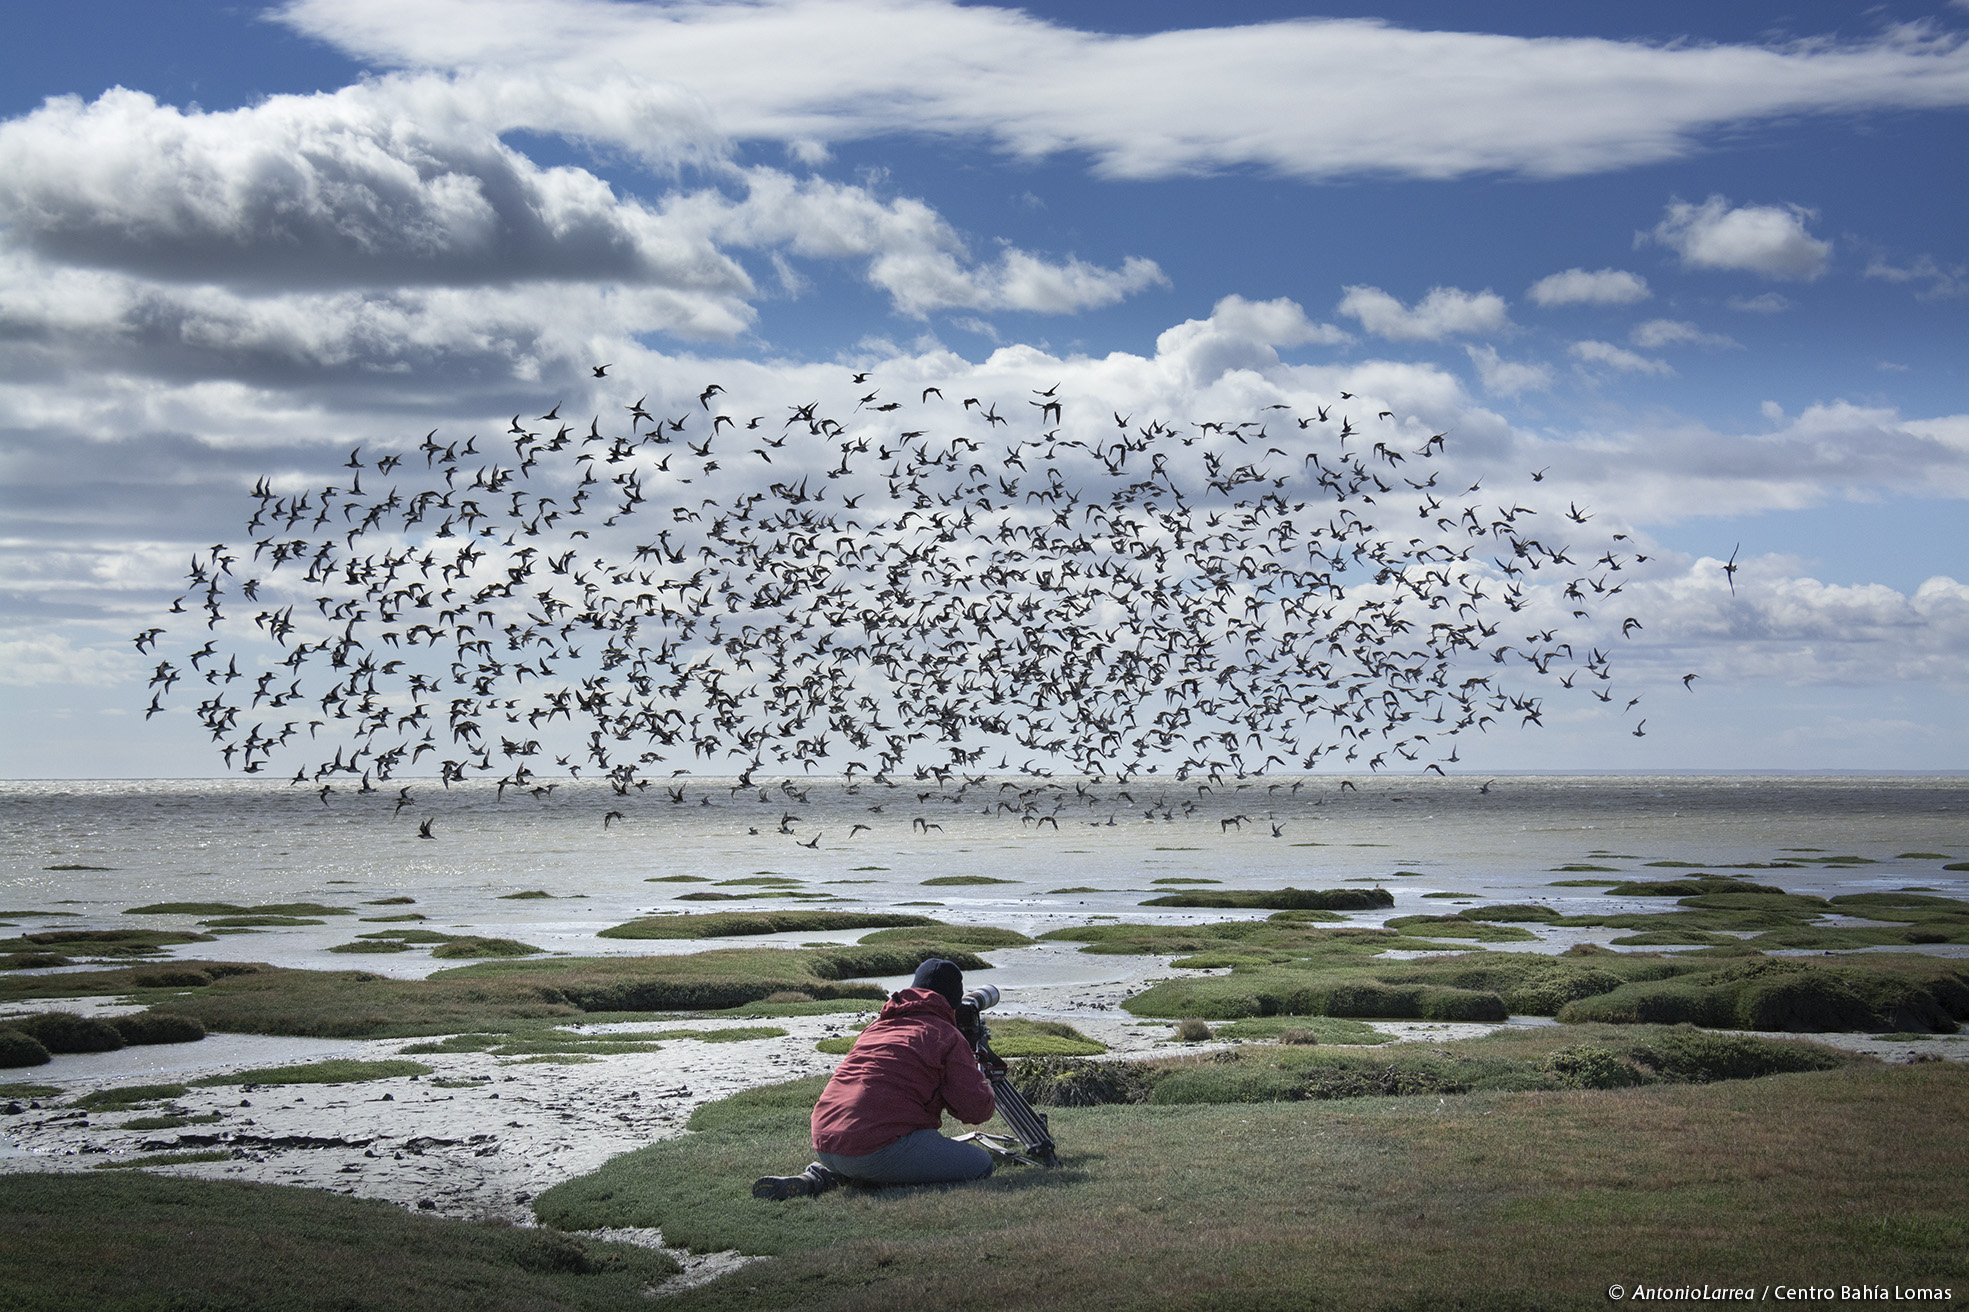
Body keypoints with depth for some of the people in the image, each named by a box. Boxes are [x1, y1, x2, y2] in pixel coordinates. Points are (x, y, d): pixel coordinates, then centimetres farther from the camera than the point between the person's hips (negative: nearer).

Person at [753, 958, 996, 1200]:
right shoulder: (948, 1037, 3)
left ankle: (815, 1178, 10)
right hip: (878, 1149, -8)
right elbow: (976, 1109, 0)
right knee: (980, 1165, -2)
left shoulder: (878, 1025, 24)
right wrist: (983, 1081, 21)